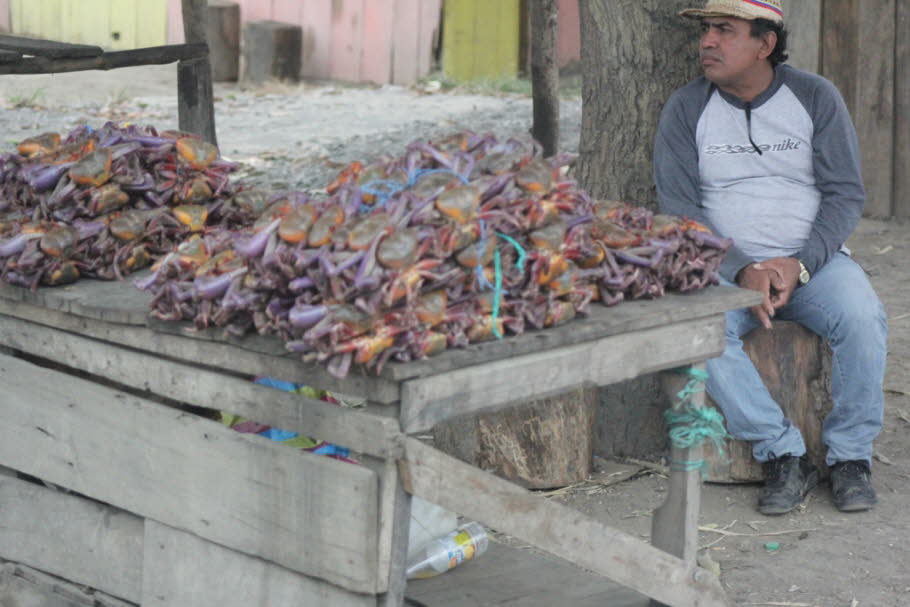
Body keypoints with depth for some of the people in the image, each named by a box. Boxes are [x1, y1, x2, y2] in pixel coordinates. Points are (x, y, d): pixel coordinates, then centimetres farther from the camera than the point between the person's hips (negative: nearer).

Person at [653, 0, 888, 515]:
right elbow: (679, 210, -3)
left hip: (814, 259, 0)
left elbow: (846, 194, 0)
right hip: (726, 266, 0)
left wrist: (799, 264, -16)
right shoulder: (687, 109, 2)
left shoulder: (816, 97, 2)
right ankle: (784, 455, -21)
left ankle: (851, 454, -12)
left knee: (861, 316, -31)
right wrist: (744, 271, -17)